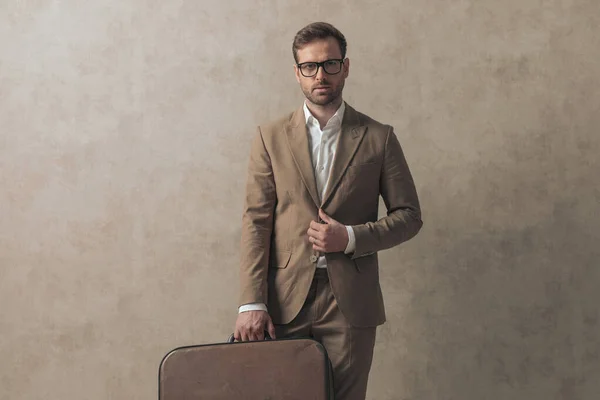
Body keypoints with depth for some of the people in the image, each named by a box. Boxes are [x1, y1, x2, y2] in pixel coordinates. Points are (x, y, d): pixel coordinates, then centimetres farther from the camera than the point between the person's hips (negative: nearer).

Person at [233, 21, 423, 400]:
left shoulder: (379, 138, 5)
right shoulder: (271, 137, 6)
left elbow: (409, 216, 7)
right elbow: (256, 221, 0)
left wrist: (350, 237, -10)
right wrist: (251, 302, -9)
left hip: (351, 302, 0)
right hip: (285, 299, 1)